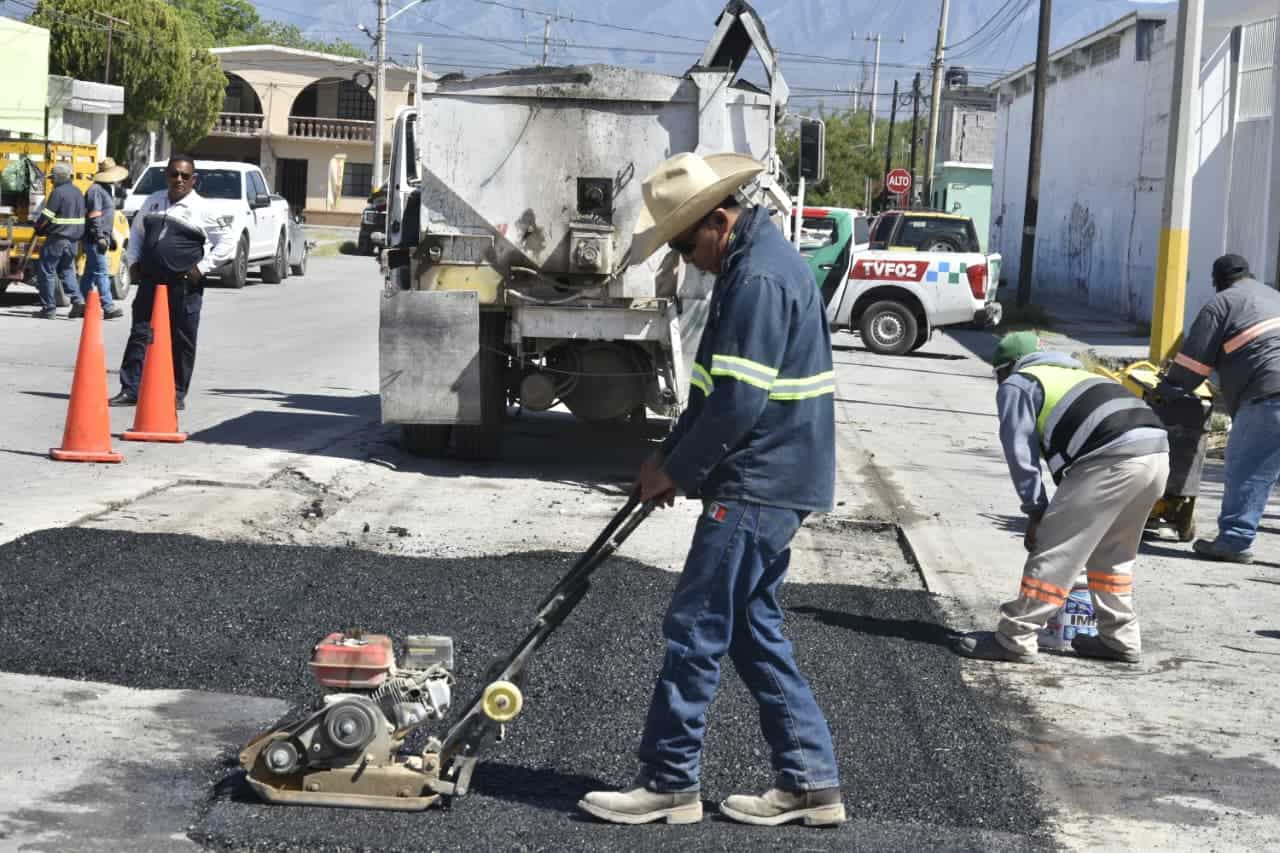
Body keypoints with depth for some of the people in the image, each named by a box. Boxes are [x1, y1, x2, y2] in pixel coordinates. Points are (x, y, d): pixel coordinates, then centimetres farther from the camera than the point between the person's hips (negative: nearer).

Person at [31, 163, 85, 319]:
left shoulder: (58, 192, -13)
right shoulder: (77, 193, 13)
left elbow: (45, 217, -13)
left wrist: (38, 228, 4)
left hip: (57, 238, -8)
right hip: (74, 239, 8)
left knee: (46, 271, -1)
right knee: (67, 270, 19)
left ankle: (49, 308, -1)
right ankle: (77, 301, 4)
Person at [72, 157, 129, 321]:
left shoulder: (106, 189, 19)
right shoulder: (96, 190, -13)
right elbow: (95, 217, -19)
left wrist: (112, 236, 25)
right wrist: (100, 237, -22)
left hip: (101, 238, 10)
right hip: (94, 238, -10)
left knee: (90, 273, 12)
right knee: (101, 272, -12)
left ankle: (79, 305, 17)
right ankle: (108, 307, -15)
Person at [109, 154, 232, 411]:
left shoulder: (202, 209, -3)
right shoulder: (153, 201, 12)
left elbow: (227, 244, -3)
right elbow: (136, 231, 26)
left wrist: (201, 267, -9)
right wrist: (133, 261, 13)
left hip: (184, 286, -4)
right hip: (149, 282, 4)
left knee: (182, 341, 2)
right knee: (139, 335, 1)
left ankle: (177, 393, 10)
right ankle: (130, 389, 3)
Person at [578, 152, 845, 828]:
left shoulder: (759, 277, -20)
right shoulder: (754, 260, 14)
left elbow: (739, 400, -23)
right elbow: (718, 384, 20)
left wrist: (679, 470, -11)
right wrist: (671, 455, 14)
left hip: (757, 487, -10)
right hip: (768, 484, 10)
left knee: (695, 630, -4)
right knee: (753, 629, 14)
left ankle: (669, 783, 4)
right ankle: (810, 780, 17)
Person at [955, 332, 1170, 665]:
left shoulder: (1017, 384, 15)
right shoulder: (1074, 375, 38)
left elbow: (1020, 452, 6)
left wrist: (1036, 511, 10)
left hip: (1114, 458, -8)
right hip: (1157, 452, 8)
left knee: (1053, 550, -2)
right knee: (1112, 551, 24)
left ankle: (1014, 639, 1)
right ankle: (1119, 638, 27)